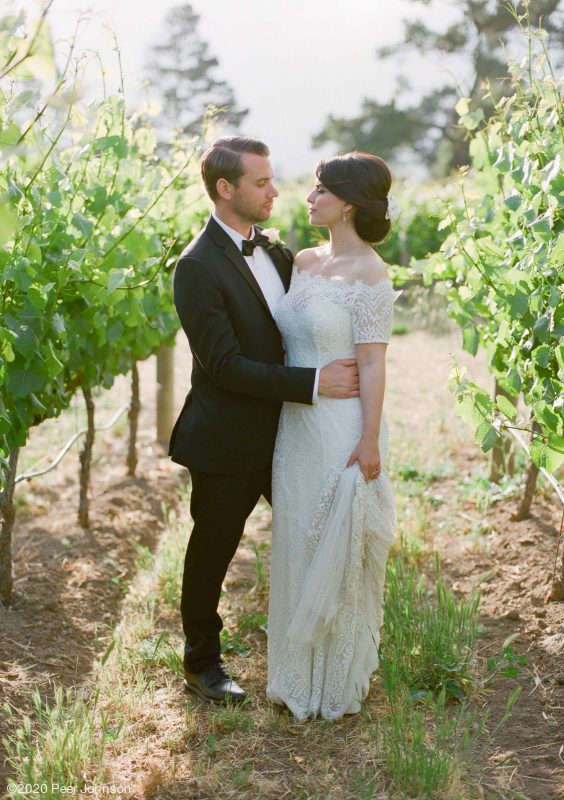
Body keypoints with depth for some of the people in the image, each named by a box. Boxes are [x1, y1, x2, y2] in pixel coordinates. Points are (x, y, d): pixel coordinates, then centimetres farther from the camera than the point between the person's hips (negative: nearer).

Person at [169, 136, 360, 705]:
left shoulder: (272, 251, 5)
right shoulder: (198, 268, -19)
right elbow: (225, 366, -24)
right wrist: (313, 382, -27)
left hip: (283, 433, 7)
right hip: (228, 443, -7)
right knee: (212, 552, 11)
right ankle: (201, 663, 31)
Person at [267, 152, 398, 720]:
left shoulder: (369, 275, -13)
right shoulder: (303, 262, 8)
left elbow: (372, 364, -15)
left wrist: (369, 442, -16)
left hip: (343, 430, -7)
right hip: (296, 425, 7)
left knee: (339, 552, 6)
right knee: (297, 546, 16)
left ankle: (340, 681, 25)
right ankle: (299, 675, 33)